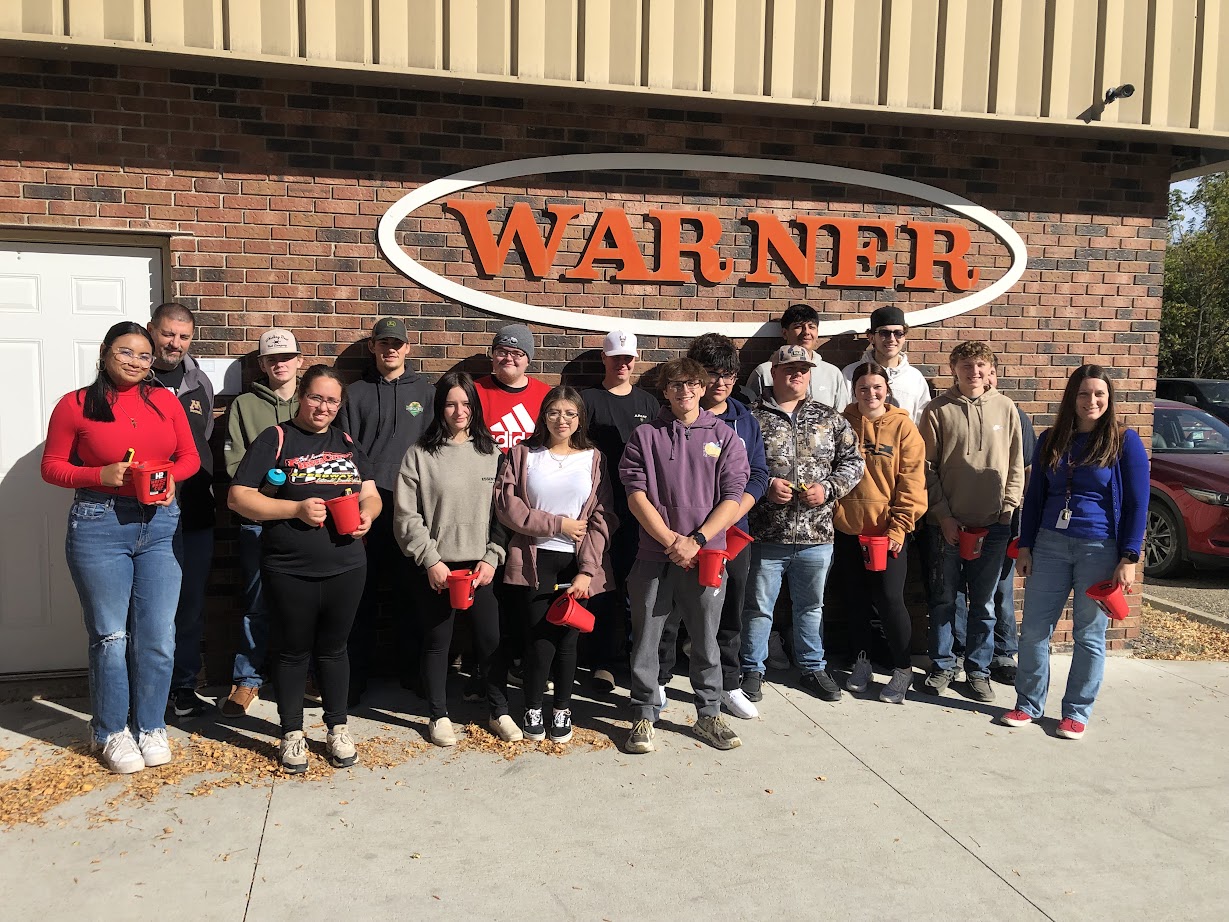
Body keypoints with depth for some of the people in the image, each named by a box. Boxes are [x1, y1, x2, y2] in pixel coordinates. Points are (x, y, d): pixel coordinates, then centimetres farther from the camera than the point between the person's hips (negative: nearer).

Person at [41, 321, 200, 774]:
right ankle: (112, 731, 21)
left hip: (159, 523, 3)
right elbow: (52, 466, 2)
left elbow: (190, 456, 12)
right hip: (98, 526, -2)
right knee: (110, 636, 4)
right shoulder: (75, 405, -1)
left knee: (158, 635, 4)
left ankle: (150, 726, 22)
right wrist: (101, 474, -14)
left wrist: (172, 476, -9)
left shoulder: (165, 400, 7)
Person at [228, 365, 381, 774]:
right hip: (288, 572, -3)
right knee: (292, 651, 10)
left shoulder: (348, 445, 11)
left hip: (346, 568, 3)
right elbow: (238, 497, -9)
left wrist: (367, 514, -8)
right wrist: (296, 509, -18)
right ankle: (292, 733, 25)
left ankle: (338, 728, 28)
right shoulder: (275, 439, -3)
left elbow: (371, 495, 15)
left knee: (333, 648, 15)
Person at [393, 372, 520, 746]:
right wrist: (430, 560, -10)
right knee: (437, 642, 10)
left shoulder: (491, 453, 3)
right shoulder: (420, 455, -4)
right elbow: (406, 516, -5)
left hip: (480, 566, 2)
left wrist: (492, 558, -4)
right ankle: (439, 716, 26)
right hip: (435, 568, -1)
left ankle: (499, 712, 24)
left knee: (491, 640, 5)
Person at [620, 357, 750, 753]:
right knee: (645, 641, 6)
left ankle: (709, 715, 26)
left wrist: (696, 541, -12)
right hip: (653, 557, 0)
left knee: (706, 641, 11)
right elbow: (636, 496, -4)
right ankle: (643, 716, 21)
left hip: (705, 556, 1)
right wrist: (672, 541, -12)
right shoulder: (645, 436, 3)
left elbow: (732, 499, -1)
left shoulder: (724, 437, 5)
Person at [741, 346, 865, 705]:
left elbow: (852, 461, 9)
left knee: (811, 605, 18)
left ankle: (813, 667, 34)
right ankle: (753, 671, 23)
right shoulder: (752, 418, -2)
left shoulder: (829, 418, 8)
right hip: (765, 535, -3)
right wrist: (764, 486, -15)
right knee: (759, 606, 8)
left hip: (816, 536, 3)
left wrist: (828, 488, -6)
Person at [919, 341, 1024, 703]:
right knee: (943, 600, 8)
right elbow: (927, 468, -1)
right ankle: (942, 665, 22)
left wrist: (1007, 509, -2)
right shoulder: (939, 410, -1)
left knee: (984, 604, 9)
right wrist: (943, 515, -7)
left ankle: (978, 670, 21)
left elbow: (1016, 466, 7)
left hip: (993, 525, 1)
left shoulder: (1005, 408, 4)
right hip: (946, 523, -1)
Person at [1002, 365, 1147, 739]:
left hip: (1100, 550, -3)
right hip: (1049, 544, 3)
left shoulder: (1125, 441, -2)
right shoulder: (1050, 440, 8)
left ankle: (1077, 712, 18)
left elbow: (1137, 504, -3)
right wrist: (1025, 546, 7)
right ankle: (1029, 704, 18)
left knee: (1089, 634, 6)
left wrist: (1128, 559, -9)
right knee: (1033, 629, 4)